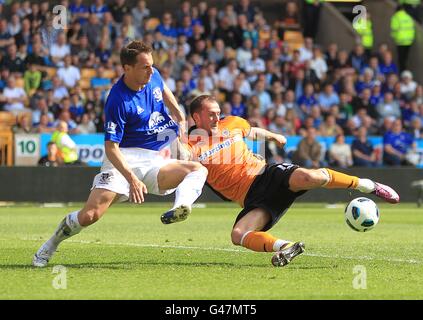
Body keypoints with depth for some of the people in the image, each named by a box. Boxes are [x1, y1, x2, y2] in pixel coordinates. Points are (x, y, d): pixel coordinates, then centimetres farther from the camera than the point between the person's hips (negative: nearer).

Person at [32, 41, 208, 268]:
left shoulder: (153, 77, 0)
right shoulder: (118, 101, -19)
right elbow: (110, 146, -20)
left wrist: (178, 115, 30)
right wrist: (131, 179, -29)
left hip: (155, 160, 6)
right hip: (125, 160, -6)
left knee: (199, 170, -18)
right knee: (90, 215, -19)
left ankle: (181, 207, -47)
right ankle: (48, 247, 6)